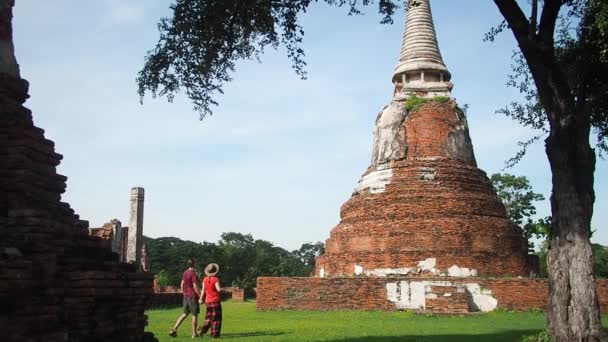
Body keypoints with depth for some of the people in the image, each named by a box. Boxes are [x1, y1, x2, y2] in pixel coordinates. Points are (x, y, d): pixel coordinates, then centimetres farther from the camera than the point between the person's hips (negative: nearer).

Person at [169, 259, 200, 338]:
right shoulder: (193, 274, -16)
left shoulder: (185, 273, 7)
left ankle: (174, 329, 7)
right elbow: (195, 287, -18)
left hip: (186, 296, 7)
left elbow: (182, 284, 13)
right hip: (193, 296, -7)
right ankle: (194, 333, 9)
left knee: (185, 313, 14)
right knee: (195, 314, 4)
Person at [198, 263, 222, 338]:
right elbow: (218, 289, -21)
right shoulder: (215, 279, -15)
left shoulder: (205, 279, -1)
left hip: (208, 301, 5)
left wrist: (201, 299, 12)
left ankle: (203, 329, 2)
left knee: (209, 317, 19)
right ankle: (215, 334, 3)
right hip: (216, 300, -5)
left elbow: (203, 290, 2)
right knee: (216, 318, 4)